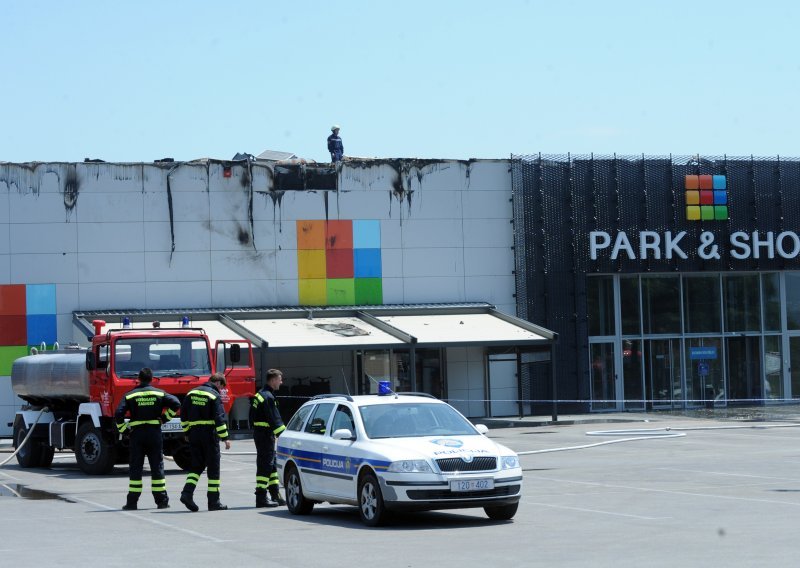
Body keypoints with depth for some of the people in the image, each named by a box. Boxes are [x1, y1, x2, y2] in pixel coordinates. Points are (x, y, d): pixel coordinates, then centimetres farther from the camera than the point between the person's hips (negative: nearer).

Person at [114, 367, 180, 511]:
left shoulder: (130, 396, 1)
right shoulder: (159, 394, 3)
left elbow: (118, 414, -9)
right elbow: (176, 403, -7)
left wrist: (124, 429, 1)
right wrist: (165, 418, 1)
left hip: (136, 433, 0)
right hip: (154, 432, 0)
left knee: (135, 468, 3)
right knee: (157, 467, 5)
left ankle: (132, 502, 1)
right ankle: (162, 500, 5)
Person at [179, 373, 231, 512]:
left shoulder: (191, 393, 11)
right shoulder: (214, 396, -8)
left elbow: (183, 415, 13)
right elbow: (219, 418, -14)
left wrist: (187, 432, 19)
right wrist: (225, 437, -11)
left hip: (194, 434, 5)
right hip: (209, 434, -5)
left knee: (197, 465, 14)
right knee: (213, 467, 2)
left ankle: (187, 492, -6)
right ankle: (213, 501, 4)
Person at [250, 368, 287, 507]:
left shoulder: (260, 394, 15)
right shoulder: (268, 397, -17)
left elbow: (252, 416, 20)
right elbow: (274, 420, -21)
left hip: (258, 432, 10)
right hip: (265, 434, -10)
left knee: (272, 465, 14)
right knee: (265, 465, -7)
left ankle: (276, 496, 19)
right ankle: (261, 497, -7)